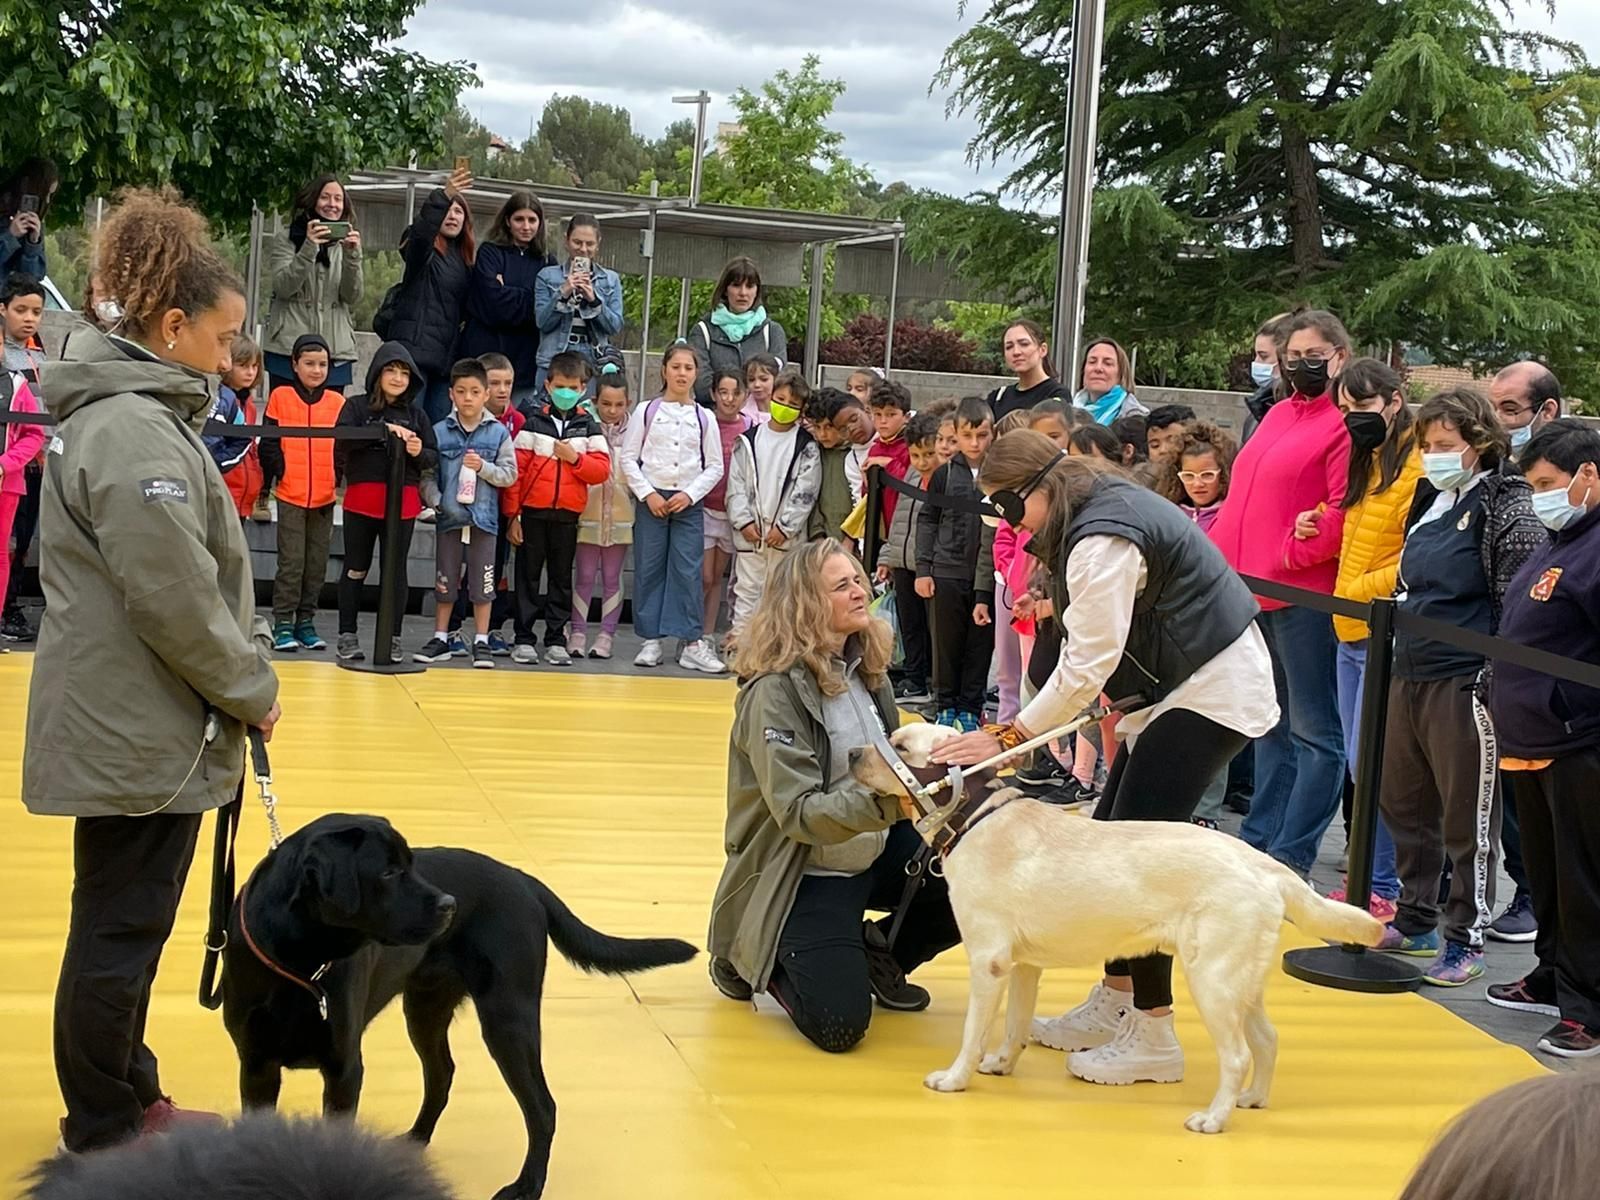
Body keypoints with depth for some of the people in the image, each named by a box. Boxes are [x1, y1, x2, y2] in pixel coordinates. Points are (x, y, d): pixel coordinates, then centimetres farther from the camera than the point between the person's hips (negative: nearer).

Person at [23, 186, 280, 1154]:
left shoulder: (135, 411, 13)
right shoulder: (135, 431, -20)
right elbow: (174, 602, -23)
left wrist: (245, 675, 12)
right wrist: (255, 689, -11)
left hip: (130, 723, 10)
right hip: (138, 732, -10)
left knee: (128, 926, 17)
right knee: (121, 931, 1)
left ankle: (130, 1101, 29)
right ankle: (105, 1137, 13)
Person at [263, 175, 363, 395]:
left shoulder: (346, 245, 15)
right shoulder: (284, 242, 8)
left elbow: (353, 298, 4)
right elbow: (283, 286, -8)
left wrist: (352, 255, -12)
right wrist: (309, 248, -20)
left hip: (336, 355, 3)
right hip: (289, 352, -2)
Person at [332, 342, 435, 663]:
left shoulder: (416, 414, 9)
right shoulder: (357, 406, 2)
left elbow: (434, 457, 9)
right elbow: (342, 437, -15)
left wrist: (419, 452, -13)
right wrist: (383, 429, -22)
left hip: (403, 502, 2)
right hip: (362, 499, -2)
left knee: (396, 571, 6)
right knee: (356, 569, 6)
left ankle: (392, 638, 12)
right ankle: (347, 635, 13)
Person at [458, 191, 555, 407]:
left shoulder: (547, 262, 13)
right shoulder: (490, 254, 4)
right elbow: (493, 302, -10)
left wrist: (511, 295, -8)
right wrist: (532, 296, -5)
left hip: (527, 362, 3)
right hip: (487, 354, -3)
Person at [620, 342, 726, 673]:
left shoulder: (704, 418, 6)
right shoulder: (647, 411, 3)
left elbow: (715, 466, 6)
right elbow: (629, 457, 1)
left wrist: (689, 495, -6)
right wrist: (648, 494, -8)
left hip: (689, 503, 0)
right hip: (651, 500, 0)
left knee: (688, 572, -4)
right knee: (649, 570, 1)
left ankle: (693, 643, -3)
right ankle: (651, 641, 7)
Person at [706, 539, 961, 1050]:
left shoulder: (866, 668, 2)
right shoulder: (775, 690, -21)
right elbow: (798, 812, -27)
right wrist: (881, 802, -42)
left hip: (874, 853, 7)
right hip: (803, 875, -7)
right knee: (839, 1023, -21)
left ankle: (881, 952, 12)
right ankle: (755, 962, 11)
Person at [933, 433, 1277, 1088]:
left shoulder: (1102, 540, -23)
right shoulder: (1103, 503, 8)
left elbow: (1088, 665, -24)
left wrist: (1009, 737, -19)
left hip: (1212, 690, -10)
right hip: (1177, 685, 10)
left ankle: (1153, 1035, -7)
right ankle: (1112, 1005, 18)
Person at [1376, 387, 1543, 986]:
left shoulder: (1508, 508, -11)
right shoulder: (1430, 500, 13)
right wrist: (1396, 643, 20)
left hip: (1465, 683, -8)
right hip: (1407, 676, 8)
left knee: (1468, 818, 0)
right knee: (1403, 804, 15)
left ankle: (1465, 941, 10)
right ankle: (1414, 923, 29)